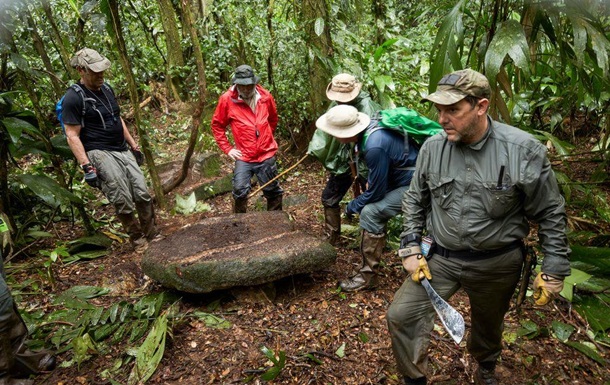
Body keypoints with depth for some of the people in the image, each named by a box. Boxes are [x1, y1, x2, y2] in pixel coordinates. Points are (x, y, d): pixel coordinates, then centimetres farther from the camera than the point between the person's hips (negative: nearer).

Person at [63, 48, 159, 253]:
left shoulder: (106, 88, 13)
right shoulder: (74, 98, -11)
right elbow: (72, 136, -12)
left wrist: (133, 145, 22)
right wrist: (87, 166, -18)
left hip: (123, 151, 7)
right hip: (100, 154, -7)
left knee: (143, 194, 3)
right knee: (123, 202, -8)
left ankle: (152, 234, 17)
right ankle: (137, 238, 12)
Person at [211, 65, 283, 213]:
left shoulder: (265, 96, -3)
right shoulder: (227, 99, -9)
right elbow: (217, 125, 1)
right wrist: (227, 148, -2)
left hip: (267, 154, 2)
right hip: (243, 157, -2)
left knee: (273, 192, 13)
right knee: (240, 191, -10)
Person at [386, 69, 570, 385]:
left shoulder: (524, 150, -17)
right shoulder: (432, 147, -9)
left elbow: (550, 213, -7)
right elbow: (415, 202, 4)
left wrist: (554, 270, -5)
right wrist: (411, 249, -2)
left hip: (497, 264, -1)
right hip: (440, 258, 2)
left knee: (488, 326, 22)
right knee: (401, 315, -7)